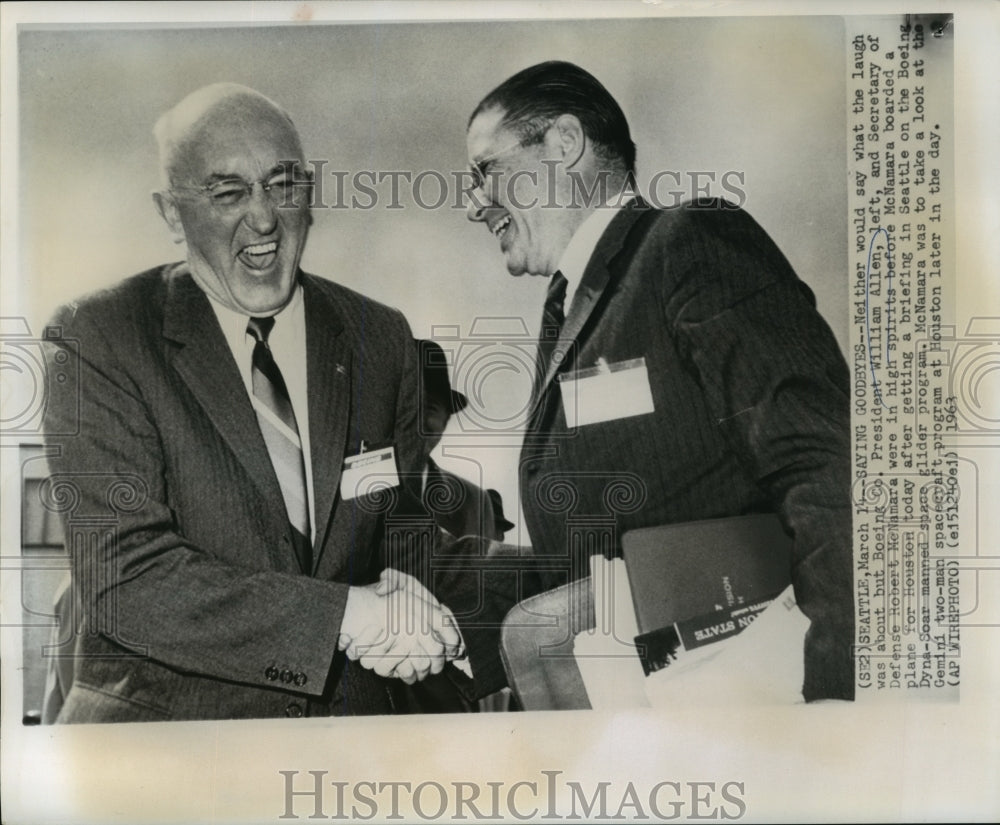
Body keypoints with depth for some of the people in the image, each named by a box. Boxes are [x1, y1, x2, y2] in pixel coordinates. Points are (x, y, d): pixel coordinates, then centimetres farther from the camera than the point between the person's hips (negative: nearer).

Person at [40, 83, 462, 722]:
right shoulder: (96, 340, -7)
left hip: (350, 724, 4)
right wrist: (348, 616, -20)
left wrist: (404, 593, -8)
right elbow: (123, 581, -14)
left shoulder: (381, 339, 5)